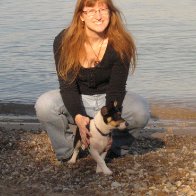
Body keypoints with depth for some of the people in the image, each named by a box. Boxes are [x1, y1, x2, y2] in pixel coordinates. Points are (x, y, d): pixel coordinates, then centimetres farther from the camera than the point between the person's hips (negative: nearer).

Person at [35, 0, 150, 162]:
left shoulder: (121, 44, -20)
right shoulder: (64, 41, -20)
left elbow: (116, 88, -19)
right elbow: (68, 85, -21)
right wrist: (78, 117, -40)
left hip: (109, 99, 0)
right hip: (75, 101, 0)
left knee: (141, 112, -31)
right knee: (44, 105, -32)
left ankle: (118, 142, 3)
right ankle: (67, 150, -5)